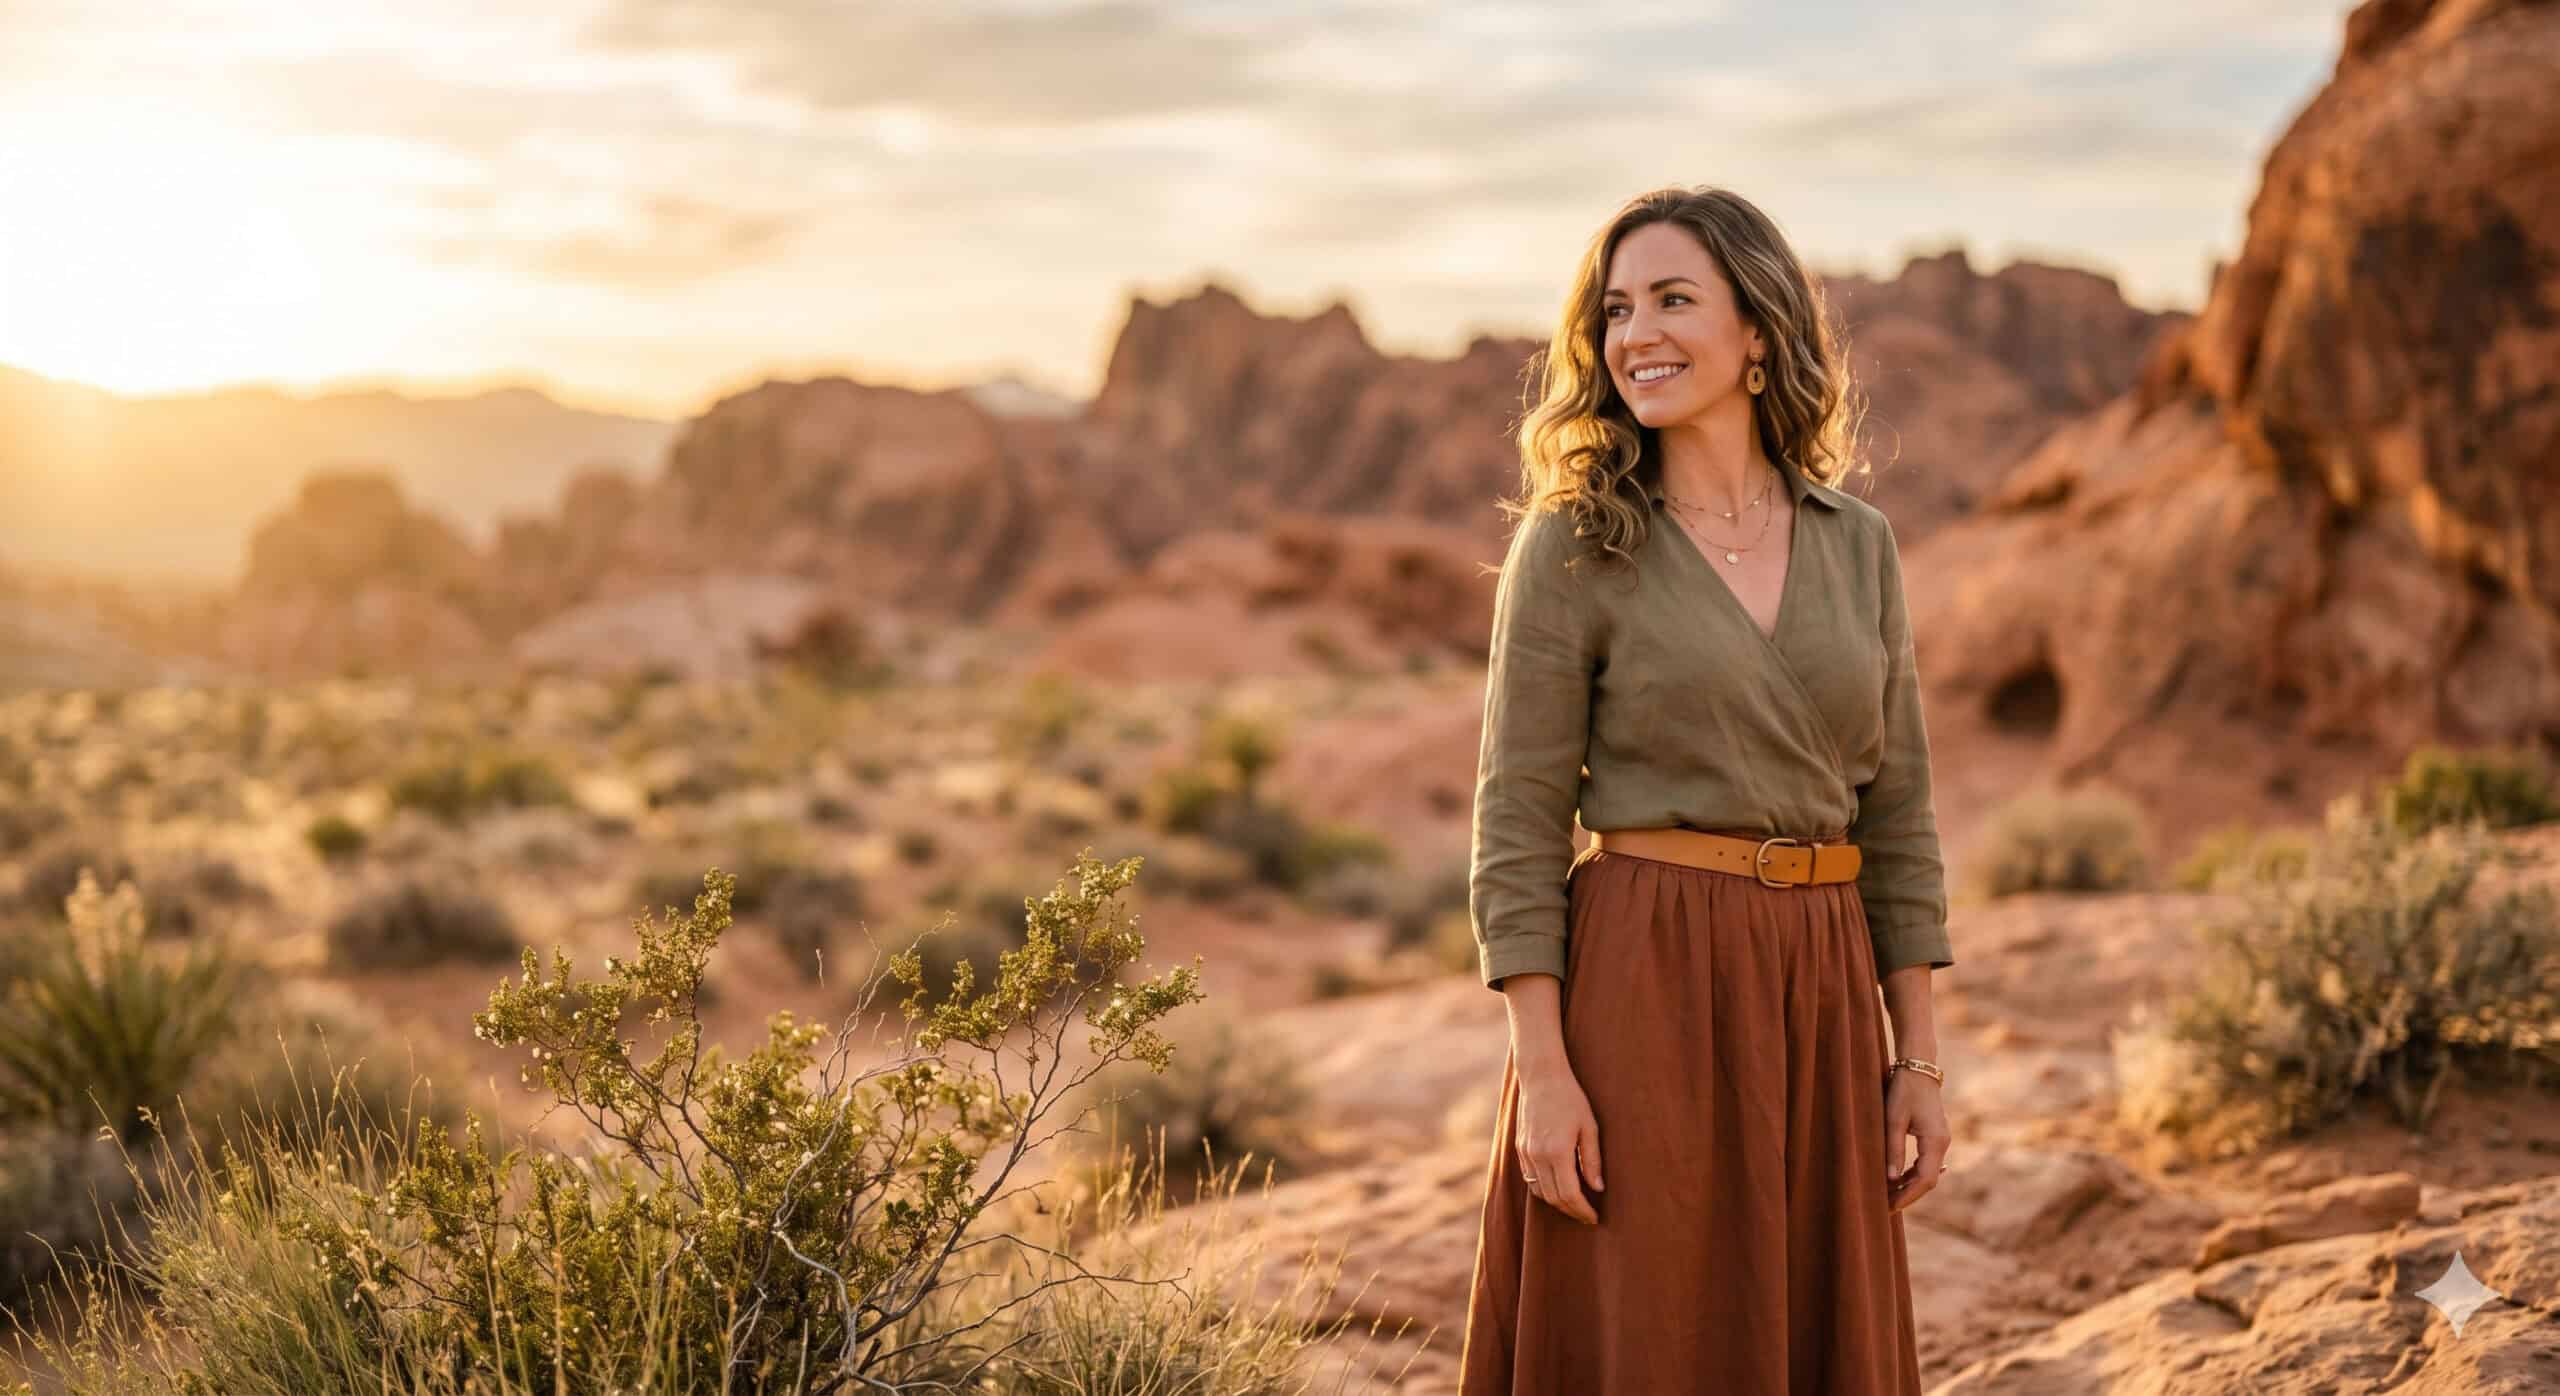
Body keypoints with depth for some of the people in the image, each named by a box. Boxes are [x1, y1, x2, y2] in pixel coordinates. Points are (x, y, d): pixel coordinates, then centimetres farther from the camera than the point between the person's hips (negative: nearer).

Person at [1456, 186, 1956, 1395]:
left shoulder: (1857, 543, 8)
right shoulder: (1573, 544, -4)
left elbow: (1896, 809, 10)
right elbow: (1516, 824, -7)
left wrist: (1919, 1057, 7)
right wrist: (1540, 1068, -14)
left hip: (1819, 992, 4)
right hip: (1643, 982, -4)